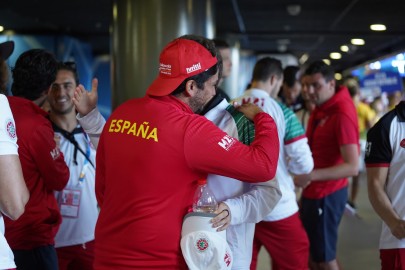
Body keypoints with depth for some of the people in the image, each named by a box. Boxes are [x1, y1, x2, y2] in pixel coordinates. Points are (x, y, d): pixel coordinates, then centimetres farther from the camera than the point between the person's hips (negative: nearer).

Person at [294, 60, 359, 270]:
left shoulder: (342, 115, -23)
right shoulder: (320, 108, 6)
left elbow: (352, 167, -28)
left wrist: (311, 176, -31)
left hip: (326, 195, -9)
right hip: (313, 191, 9)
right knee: (311, 252, 20)